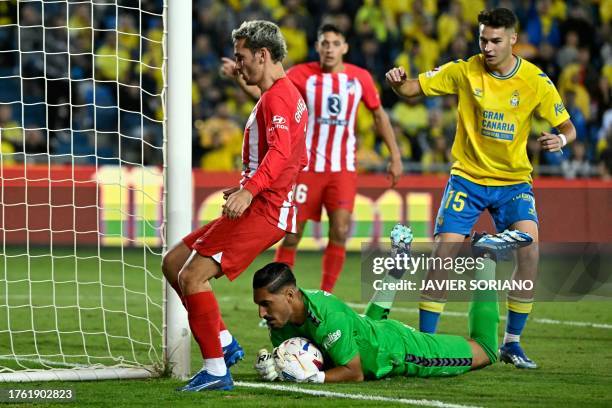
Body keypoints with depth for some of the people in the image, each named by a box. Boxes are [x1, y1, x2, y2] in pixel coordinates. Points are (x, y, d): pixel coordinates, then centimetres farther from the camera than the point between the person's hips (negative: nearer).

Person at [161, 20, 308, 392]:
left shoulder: (276, 97, -12)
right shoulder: (289, 95, 21)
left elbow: (280, 152, -29)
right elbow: (298, 160, 30)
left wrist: (250, 191, -41)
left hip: (263, 210, -11)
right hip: (260, 206, 11)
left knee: (192, 276, -17)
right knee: (174, 262, 11)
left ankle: (216, 371, -16)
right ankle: (225, 344, 11)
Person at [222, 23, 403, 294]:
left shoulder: (360, 78, 1)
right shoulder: (303, 74, -5)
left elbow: (379, 115, 13)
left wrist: (395, 156, 10)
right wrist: (240, 78, -35)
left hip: (343, 169, 1)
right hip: (307, 166, -1)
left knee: (339, 234, -11)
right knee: (292, 235, 1)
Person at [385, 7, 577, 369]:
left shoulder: (536, 81, -8)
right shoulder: (465, 71, -7)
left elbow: (568, 127, -1)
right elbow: (411, 89, -3)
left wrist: (560, 140, -25)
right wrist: (398, 81, -27)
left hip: (514, 180, 0)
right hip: (468, 178, 0)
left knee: (528, 249, -20)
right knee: (443, 253, -11)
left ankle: (512, 342, -6)